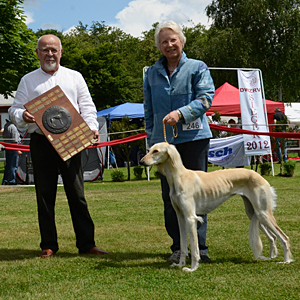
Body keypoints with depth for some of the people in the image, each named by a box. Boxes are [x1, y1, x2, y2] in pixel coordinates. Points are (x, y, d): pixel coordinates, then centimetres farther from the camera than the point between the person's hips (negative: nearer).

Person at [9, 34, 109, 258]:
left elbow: (87, 107, 11)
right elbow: (15, 109, 9)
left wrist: (92, 128, -7)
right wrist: (22, 116, -15)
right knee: (45, 194, 2)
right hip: (41, 142, 0)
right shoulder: (28, 81, 13)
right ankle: (48, 245, 10)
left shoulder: (74, 77, 15)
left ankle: (86, 243, 3)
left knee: (76, 193, -1)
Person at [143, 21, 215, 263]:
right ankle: (178, 247, 10)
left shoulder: (197, 68, 4)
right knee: (170, 196, 3)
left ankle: (199, 247, 2)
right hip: (164, 140, 3)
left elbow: (205, 98, -8)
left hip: (194, 138, -3)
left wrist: (181, 113, -21)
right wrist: (151, 138, 12)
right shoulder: (152, 73, 15)